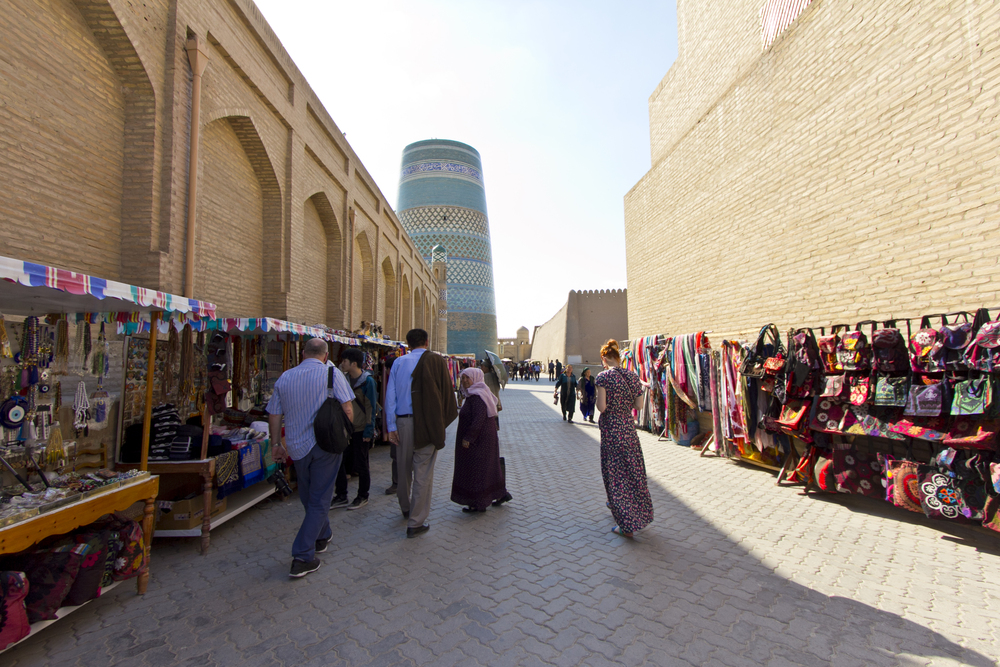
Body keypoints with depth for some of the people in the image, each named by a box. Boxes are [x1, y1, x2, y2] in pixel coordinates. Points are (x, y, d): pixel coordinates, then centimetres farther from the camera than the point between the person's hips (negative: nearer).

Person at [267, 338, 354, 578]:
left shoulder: (285, 378, 2)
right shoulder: (332, 374, -9)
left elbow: (273, 416, 6)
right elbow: (348, 410, -12)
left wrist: (277, 444, 16)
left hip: (297, 446, 4)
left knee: (307, 497, 23)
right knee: (319, 501, 5)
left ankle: (322, 536, 41)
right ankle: (302, 558, 5)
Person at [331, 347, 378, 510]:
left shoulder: (367, 381, -13)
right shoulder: (346, 379, 8)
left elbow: (371, 407, -13)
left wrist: (369, 430, -15)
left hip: (360, 430, -7)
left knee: (360, 465, 5)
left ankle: (362, 497, 23)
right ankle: (341, 497, 23)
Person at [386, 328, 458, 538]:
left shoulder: (399, 362, 3)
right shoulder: (436, 361, -4)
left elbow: (390, 395, 0)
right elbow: (446, 392, -2)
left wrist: (391, 426, 2)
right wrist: (444, 419, 9)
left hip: (402, 422, 4)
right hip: (426, 423, -4)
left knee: (404, 468, 20)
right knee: (423, 472, 4)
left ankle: (406, 509, 42)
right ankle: (415, 523, 9)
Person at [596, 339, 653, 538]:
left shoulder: (604, 376, -14)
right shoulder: (633, 376, 2)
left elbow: (602, 407, -18)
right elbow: (639, 405, 3)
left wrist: (596, 400, 2)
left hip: (611, 430, -6)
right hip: (629, 427, 6)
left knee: (616, 473, 4)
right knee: (633, 470, 21)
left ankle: (626, 525, 10)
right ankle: (638, 513, 43)